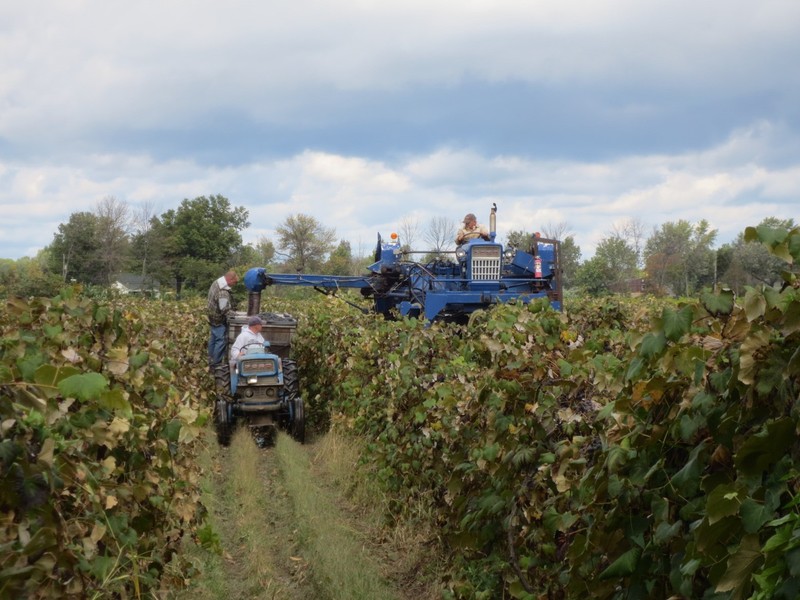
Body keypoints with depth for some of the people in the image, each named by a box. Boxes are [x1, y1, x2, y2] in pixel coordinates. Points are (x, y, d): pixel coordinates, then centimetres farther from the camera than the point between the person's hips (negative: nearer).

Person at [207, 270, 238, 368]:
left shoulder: (216, 283, 2)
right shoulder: (223, 292, -31)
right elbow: (225, 310, -28)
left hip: (213, 317, 11)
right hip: (219, 320, -11)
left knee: (214, 338, 20)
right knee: (221, 341, -5)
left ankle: (211, 361, 31)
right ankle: (216, 364, -2)